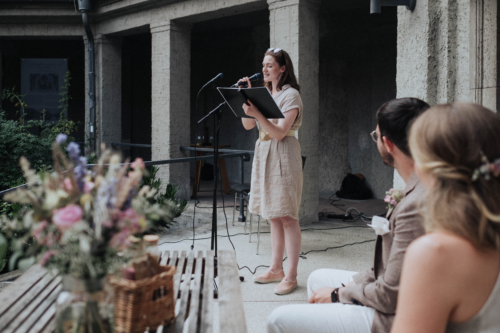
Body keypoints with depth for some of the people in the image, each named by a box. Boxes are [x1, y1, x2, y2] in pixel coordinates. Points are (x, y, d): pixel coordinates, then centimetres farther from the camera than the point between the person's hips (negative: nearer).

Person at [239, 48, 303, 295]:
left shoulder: (291, 94, -7)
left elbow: (280, 132, -17)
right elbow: (247, 125, 11)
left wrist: (258, 113, -28)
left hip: (283, 156, -8)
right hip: (263, 155, 8)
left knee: (287, 217, -7)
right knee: (273, 216, 12)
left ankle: (291, 276, -2)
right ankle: (275, 269, 20)